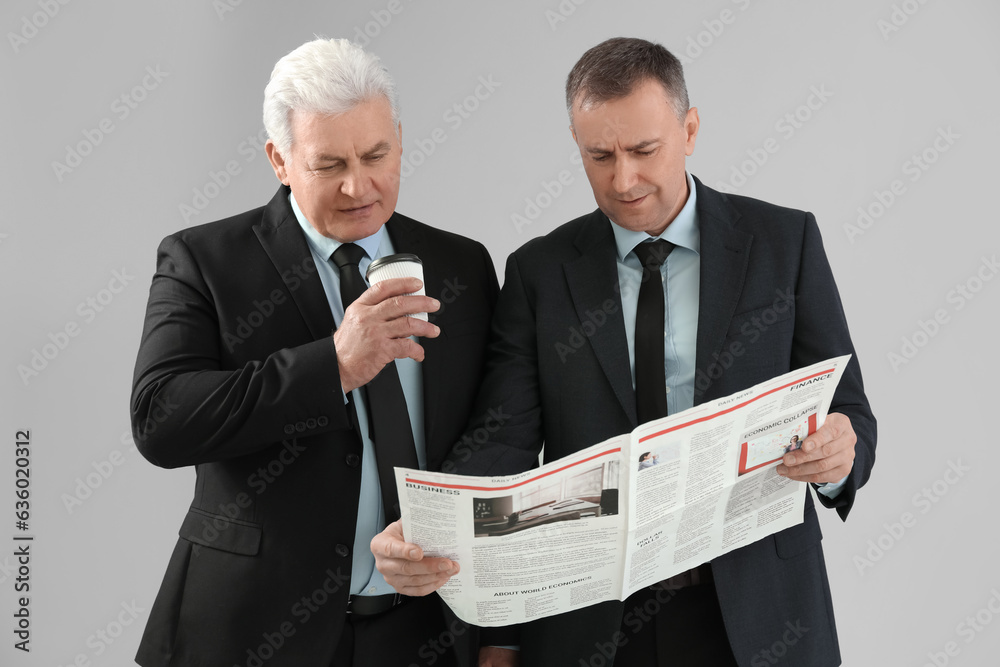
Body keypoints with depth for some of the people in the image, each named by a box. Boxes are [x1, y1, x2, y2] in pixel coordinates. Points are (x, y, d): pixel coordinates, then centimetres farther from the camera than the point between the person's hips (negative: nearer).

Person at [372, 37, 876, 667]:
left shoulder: (785, 241, -2)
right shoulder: (539, 271, 0)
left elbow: (850, 414, -1)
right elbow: (503, 442, -7)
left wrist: (839, 454, -25)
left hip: (756, 613, 0)